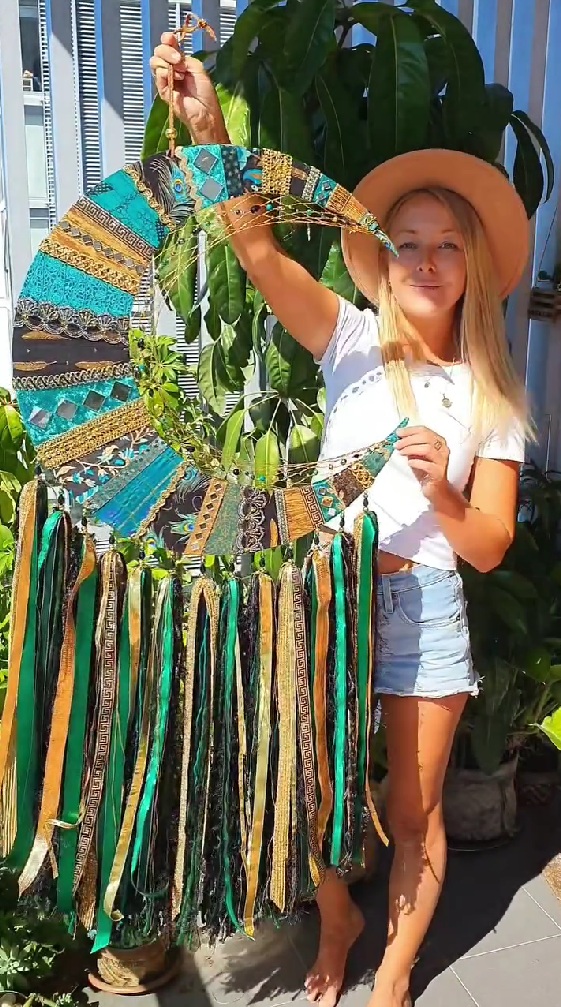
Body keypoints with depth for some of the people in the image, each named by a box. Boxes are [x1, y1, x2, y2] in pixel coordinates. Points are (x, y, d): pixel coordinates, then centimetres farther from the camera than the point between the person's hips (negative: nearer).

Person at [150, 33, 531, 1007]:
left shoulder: (492, 396, 3)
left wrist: (442, 492, -19)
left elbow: (489, 547, 1)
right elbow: (259, 250, -15)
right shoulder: (354, 342, 0)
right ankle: (337, 920, 46)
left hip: (425, 603, 1)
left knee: (414, 809, 13)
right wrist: (208, 131, -27)